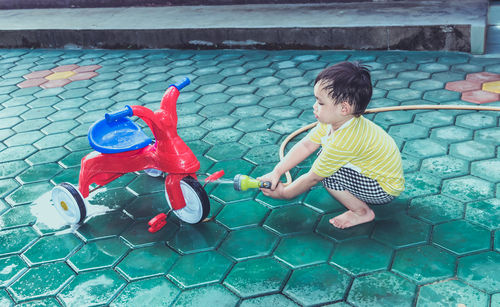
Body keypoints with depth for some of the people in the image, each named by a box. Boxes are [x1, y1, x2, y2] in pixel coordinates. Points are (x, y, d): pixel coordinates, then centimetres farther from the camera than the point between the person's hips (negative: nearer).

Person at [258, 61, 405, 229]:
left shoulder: (343, 141, -34)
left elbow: (313, 177, -23)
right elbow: (305, 145, -3)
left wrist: (284, 193, -8)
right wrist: (276, 172, -9)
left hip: (385, 190, -9)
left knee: (327, 173, -22)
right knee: (325, 154, 8)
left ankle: (362, 212, -5)